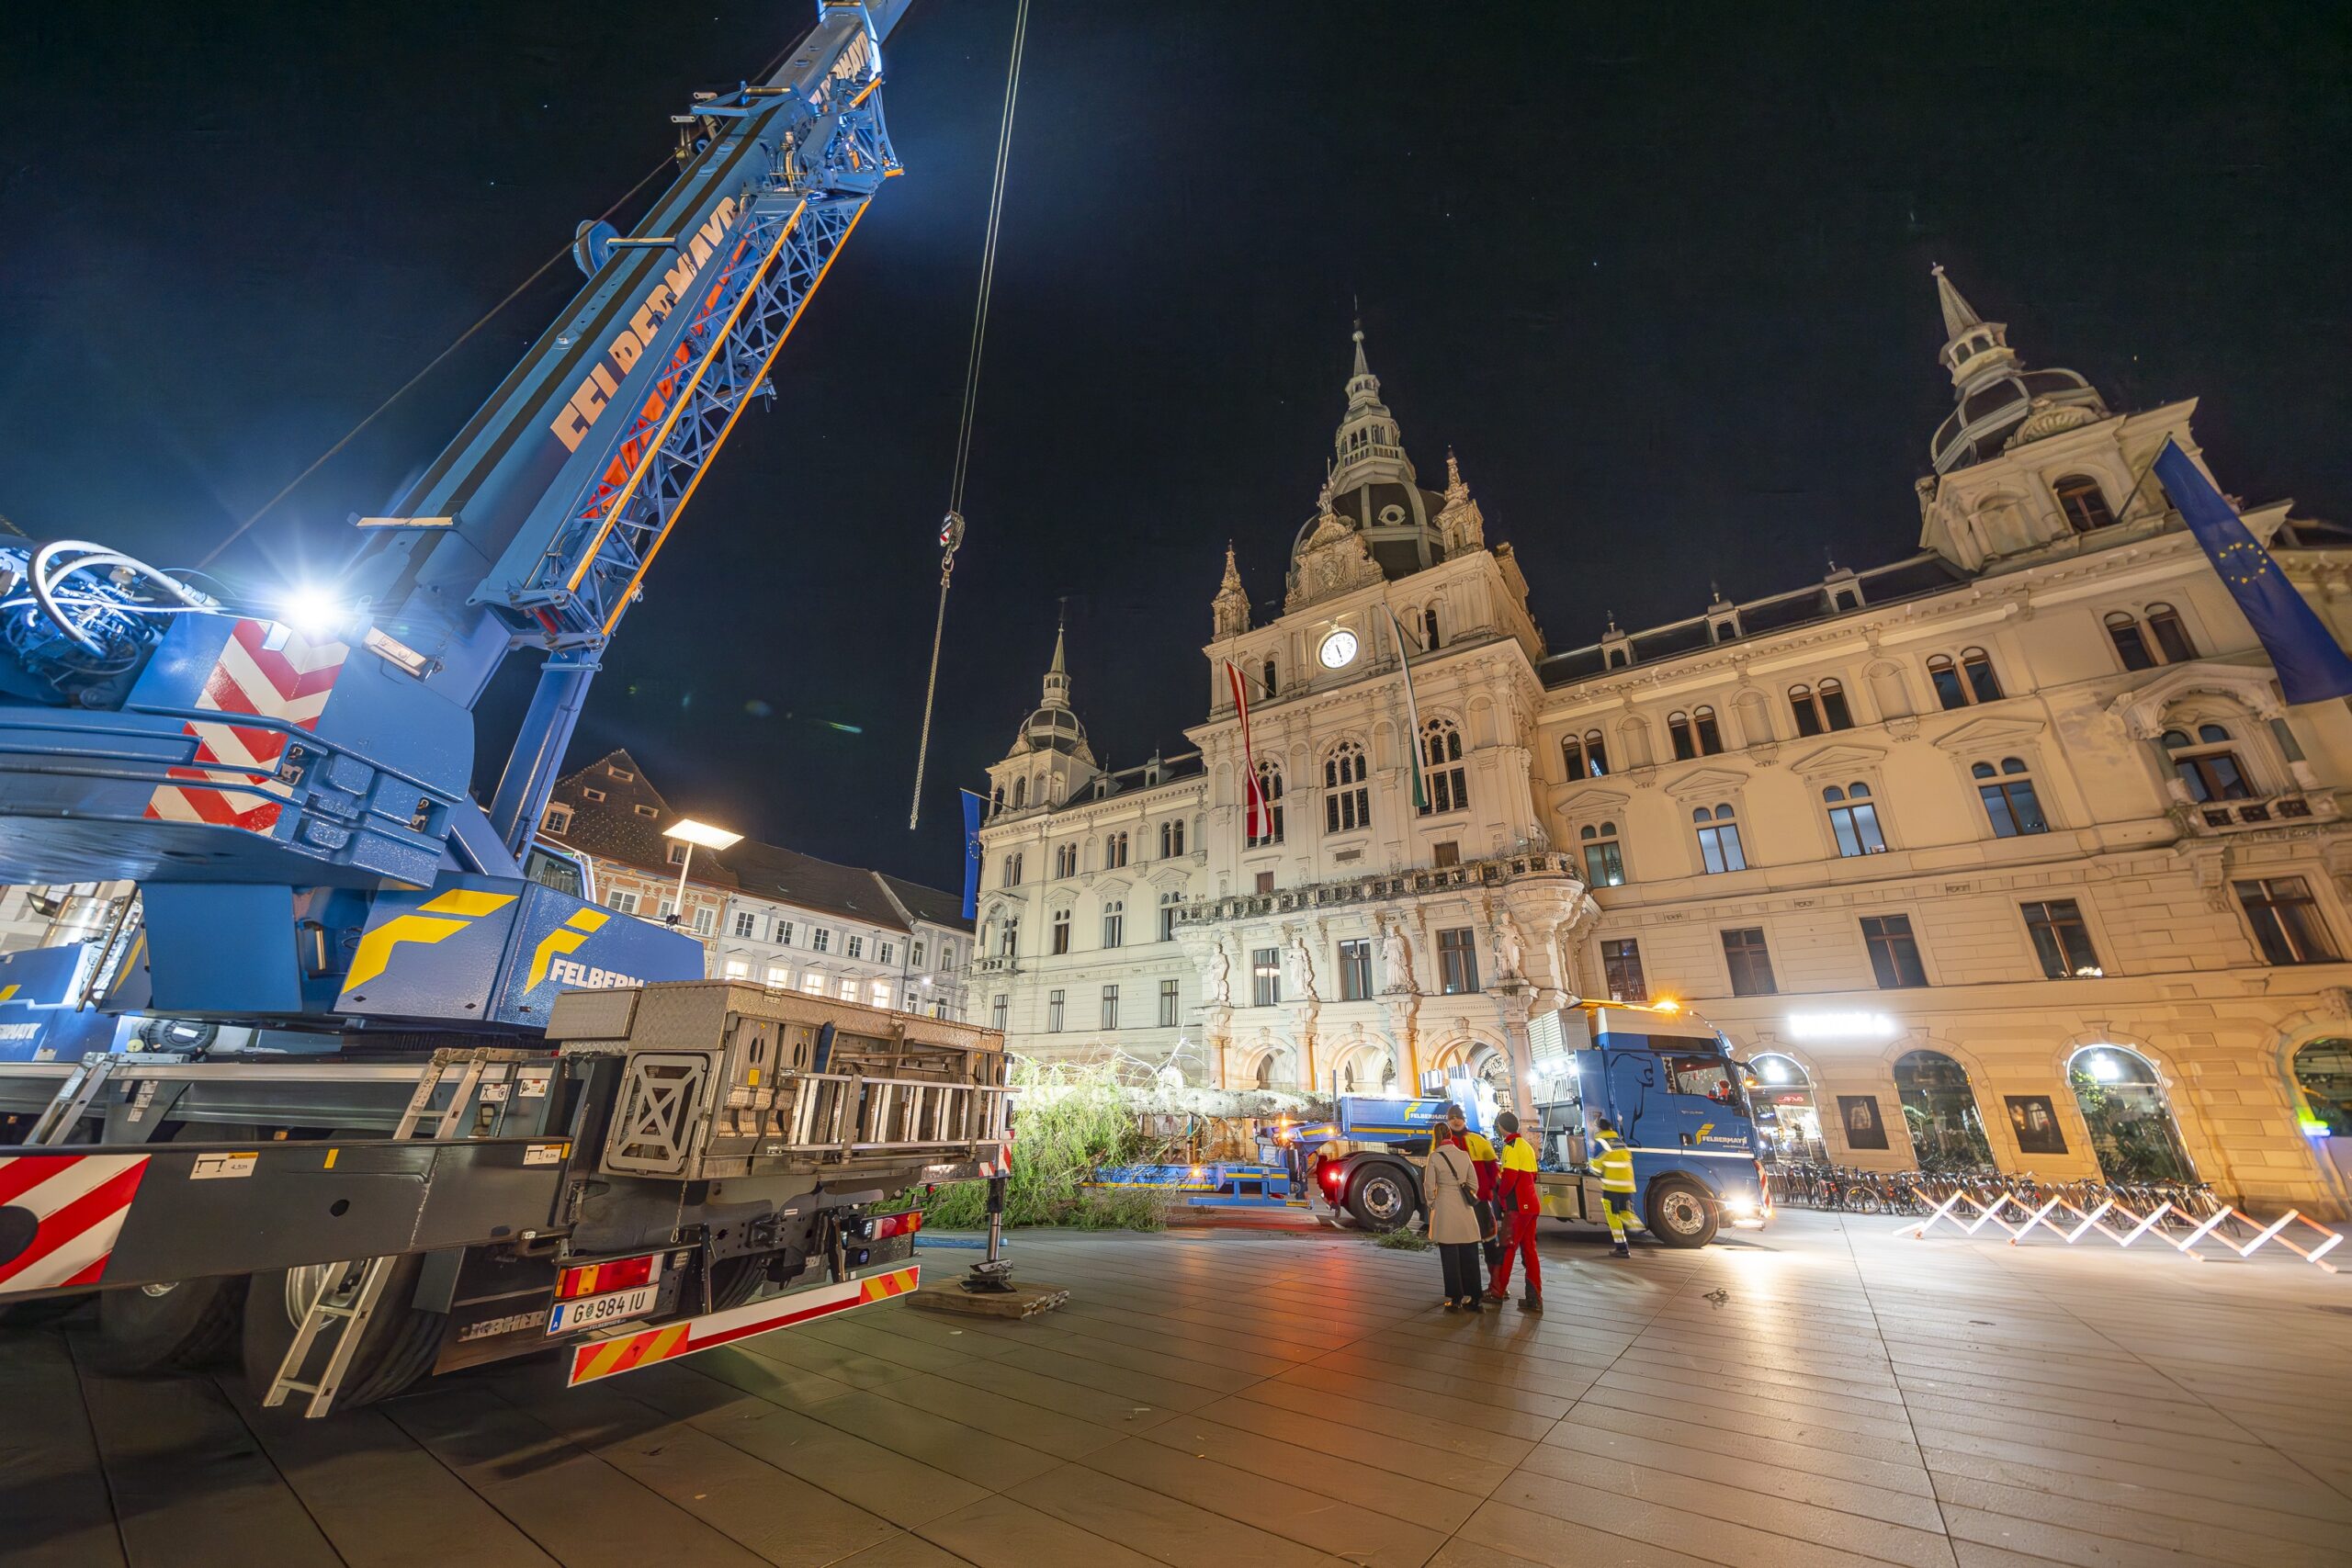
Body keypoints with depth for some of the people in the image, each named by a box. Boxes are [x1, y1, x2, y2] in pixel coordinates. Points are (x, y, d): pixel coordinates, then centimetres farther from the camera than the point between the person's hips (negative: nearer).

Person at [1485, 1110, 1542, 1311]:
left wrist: (1500, 1194, -4)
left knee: (1507, 1249, 2)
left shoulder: (1511, 1146, -13)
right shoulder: (1527, 1145, 14)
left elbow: (1509, 1176, -21)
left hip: (1516, 1206, -8)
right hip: (1531, 1206, 8)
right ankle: (1534, 1298, 12)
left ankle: (1498, 1291, 11)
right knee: (1529, 1249, 11)